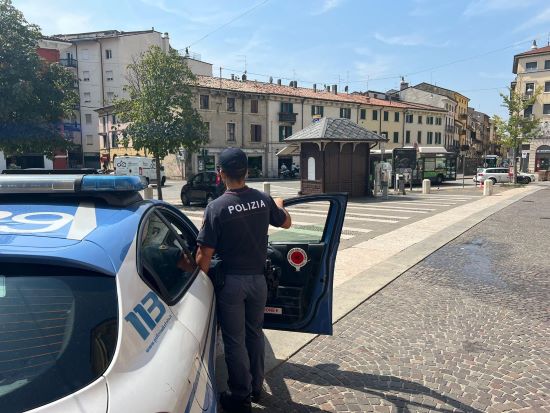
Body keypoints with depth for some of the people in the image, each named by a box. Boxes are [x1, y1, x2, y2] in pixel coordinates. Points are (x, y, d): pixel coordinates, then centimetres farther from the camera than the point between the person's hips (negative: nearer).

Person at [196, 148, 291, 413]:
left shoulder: (216, 208, -18)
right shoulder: (263, 200, -5)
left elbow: (205, 255, -17)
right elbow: (286, 223, 15)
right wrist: (279, 205, 34)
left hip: (231, 282, -4)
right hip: (258, 279, 5)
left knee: (234, 341, 11)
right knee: (255, 334, 21)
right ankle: (256, 387, 37)